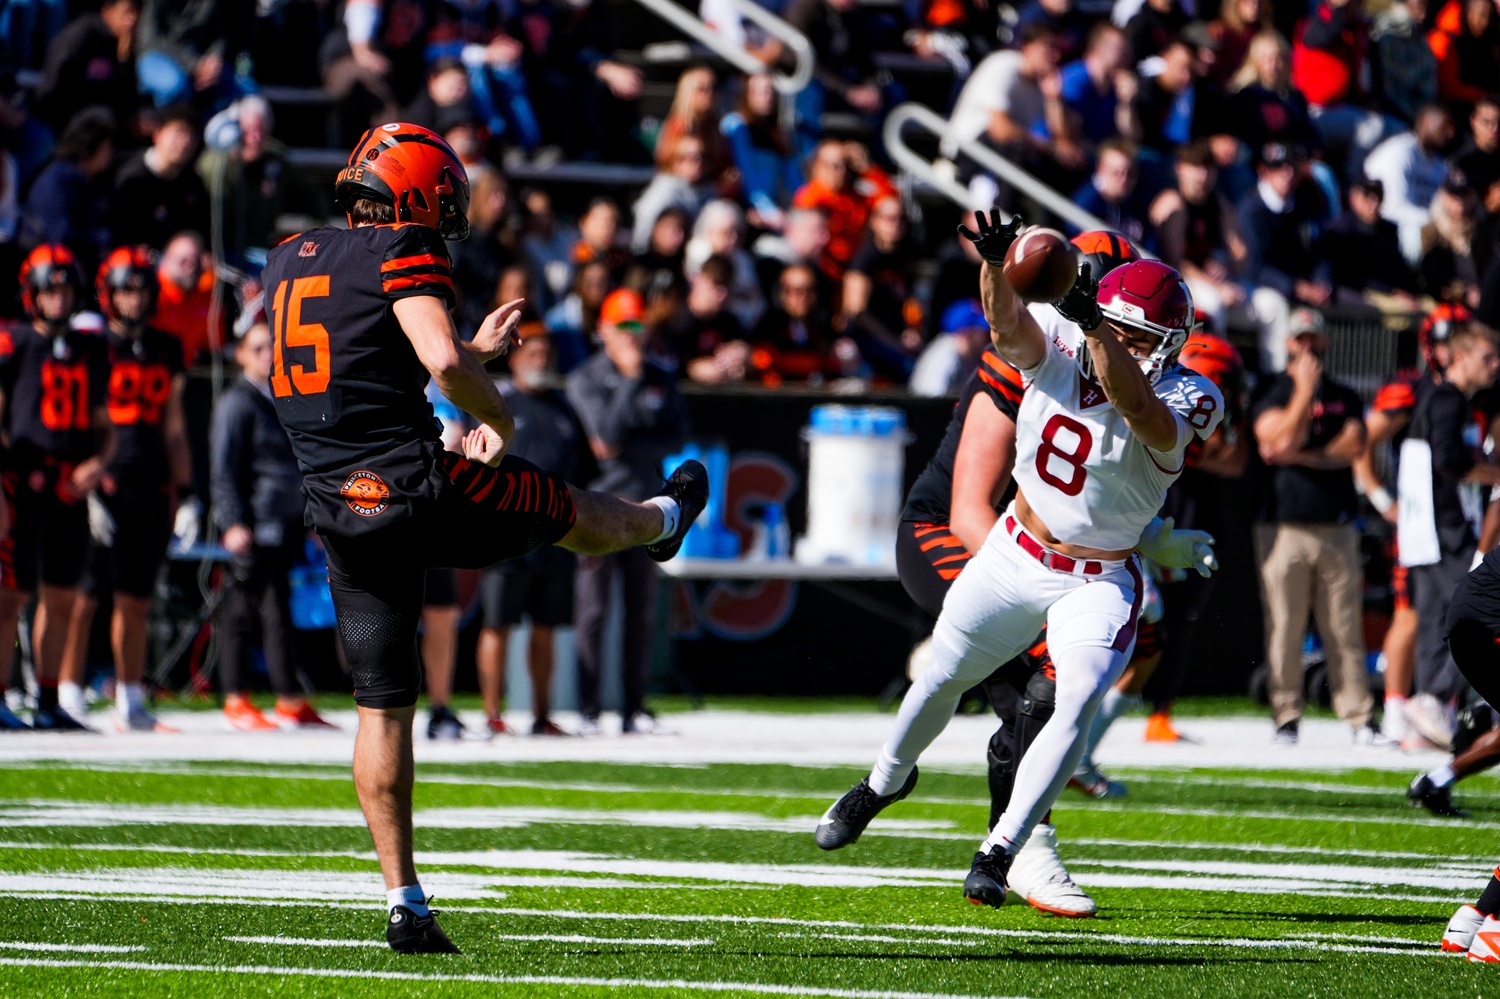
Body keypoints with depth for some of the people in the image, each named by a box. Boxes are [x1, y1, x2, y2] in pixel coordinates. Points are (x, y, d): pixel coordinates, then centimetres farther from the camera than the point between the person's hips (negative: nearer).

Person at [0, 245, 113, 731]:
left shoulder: (91, 350, 13)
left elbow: (104, 426, 20)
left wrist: (97, 464, -1)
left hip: (71, 488, 6)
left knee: (62, 598, 9)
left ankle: (48, 704, 16)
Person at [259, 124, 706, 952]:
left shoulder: (287, 263, 16)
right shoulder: (402, 256, -7)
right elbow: (445, 365, -22)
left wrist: (473, 351, 37)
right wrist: (498, 417, -2)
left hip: (340, 512, 6)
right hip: (417, 488, -6)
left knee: (382, 706, 7)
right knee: (576, 516, 24)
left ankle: (403, 901, 5)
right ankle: (664, 520, 57)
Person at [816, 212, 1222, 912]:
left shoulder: (1186, 399, -19)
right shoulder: (1058, 355, -13)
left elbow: (1142, 413, -42)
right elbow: (1007, 323, -33)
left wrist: (1093, 325, -54)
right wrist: (994, 263, -55)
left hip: (1098, 584, -3)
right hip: (1014, 557, 3)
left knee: (1076, 708, -21)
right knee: (942, 681, 17)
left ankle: (999, 853, -16)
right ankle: (885, 781, 45)